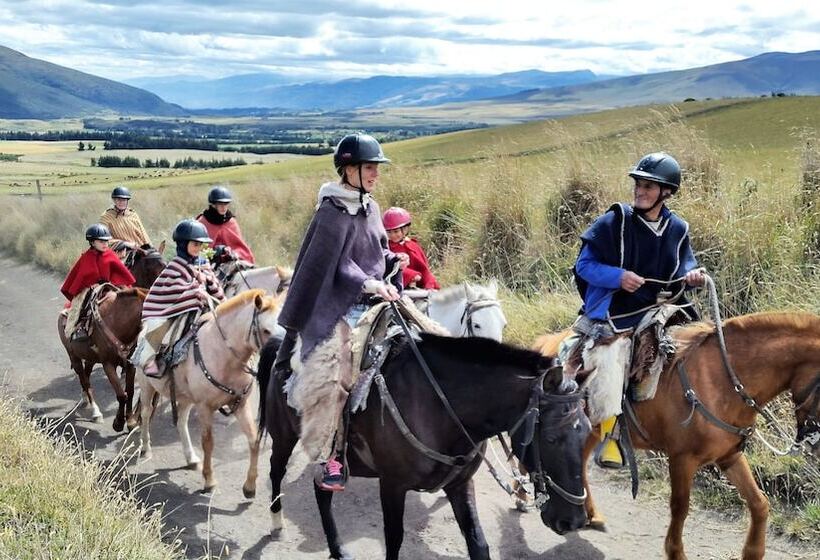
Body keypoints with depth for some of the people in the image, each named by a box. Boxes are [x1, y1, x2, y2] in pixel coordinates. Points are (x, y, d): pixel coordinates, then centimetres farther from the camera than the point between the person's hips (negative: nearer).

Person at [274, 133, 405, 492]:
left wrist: (393, 259, 5)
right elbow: (339, 264, -19)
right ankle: (329, 456, -9)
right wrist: (368, 284, -32)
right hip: (338, 307, -8)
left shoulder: (370, 206, 12)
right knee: (328, 373, -21)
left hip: (372, 300, 8)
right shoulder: (333, 211, -12)